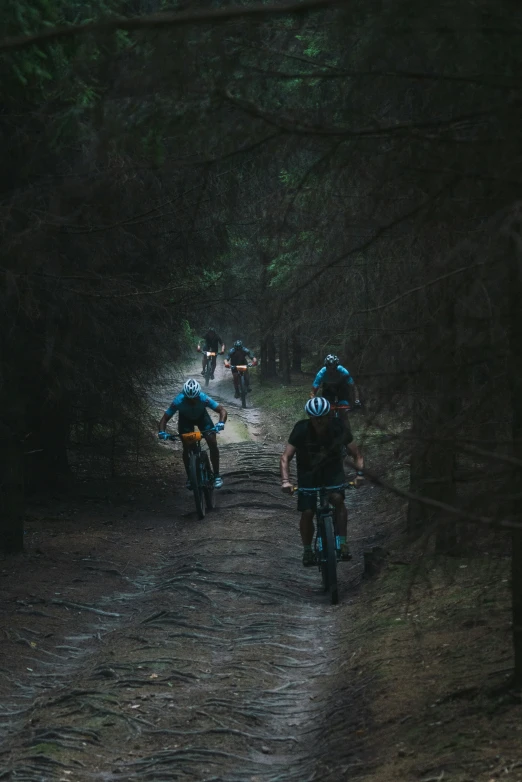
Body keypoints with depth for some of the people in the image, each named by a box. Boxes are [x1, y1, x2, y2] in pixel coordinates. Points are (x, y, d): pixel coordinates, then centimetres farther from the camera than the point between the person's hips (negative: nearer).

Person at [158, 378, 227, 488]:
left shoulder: (204, 399, -38)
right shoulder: (178, 401, -37)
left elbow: (223, 411, -35)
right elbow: (164, 419, -30)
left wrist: (221, 423, -54)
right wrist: (162, 432, -49)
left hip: (201, 416, 0)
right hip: (185, 419, 0)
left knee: (213, 443, -15)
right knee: (186, 448, -11)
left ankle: (216, 475, -3)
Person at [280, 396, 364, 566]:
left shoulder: (339, 428, -22)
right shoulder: (302, 429, -25)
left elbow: (356, 453, -14)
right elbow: (286, 457, -23)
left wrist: (360, 472, -32)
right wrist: (285, 480, -38)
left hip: (332, 469, 0)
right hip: (308, 471, 0)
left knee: (337, 498, -28)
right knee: (307, 512, -10)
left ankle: (343, 542, -19)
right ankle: (307, 550, 12)